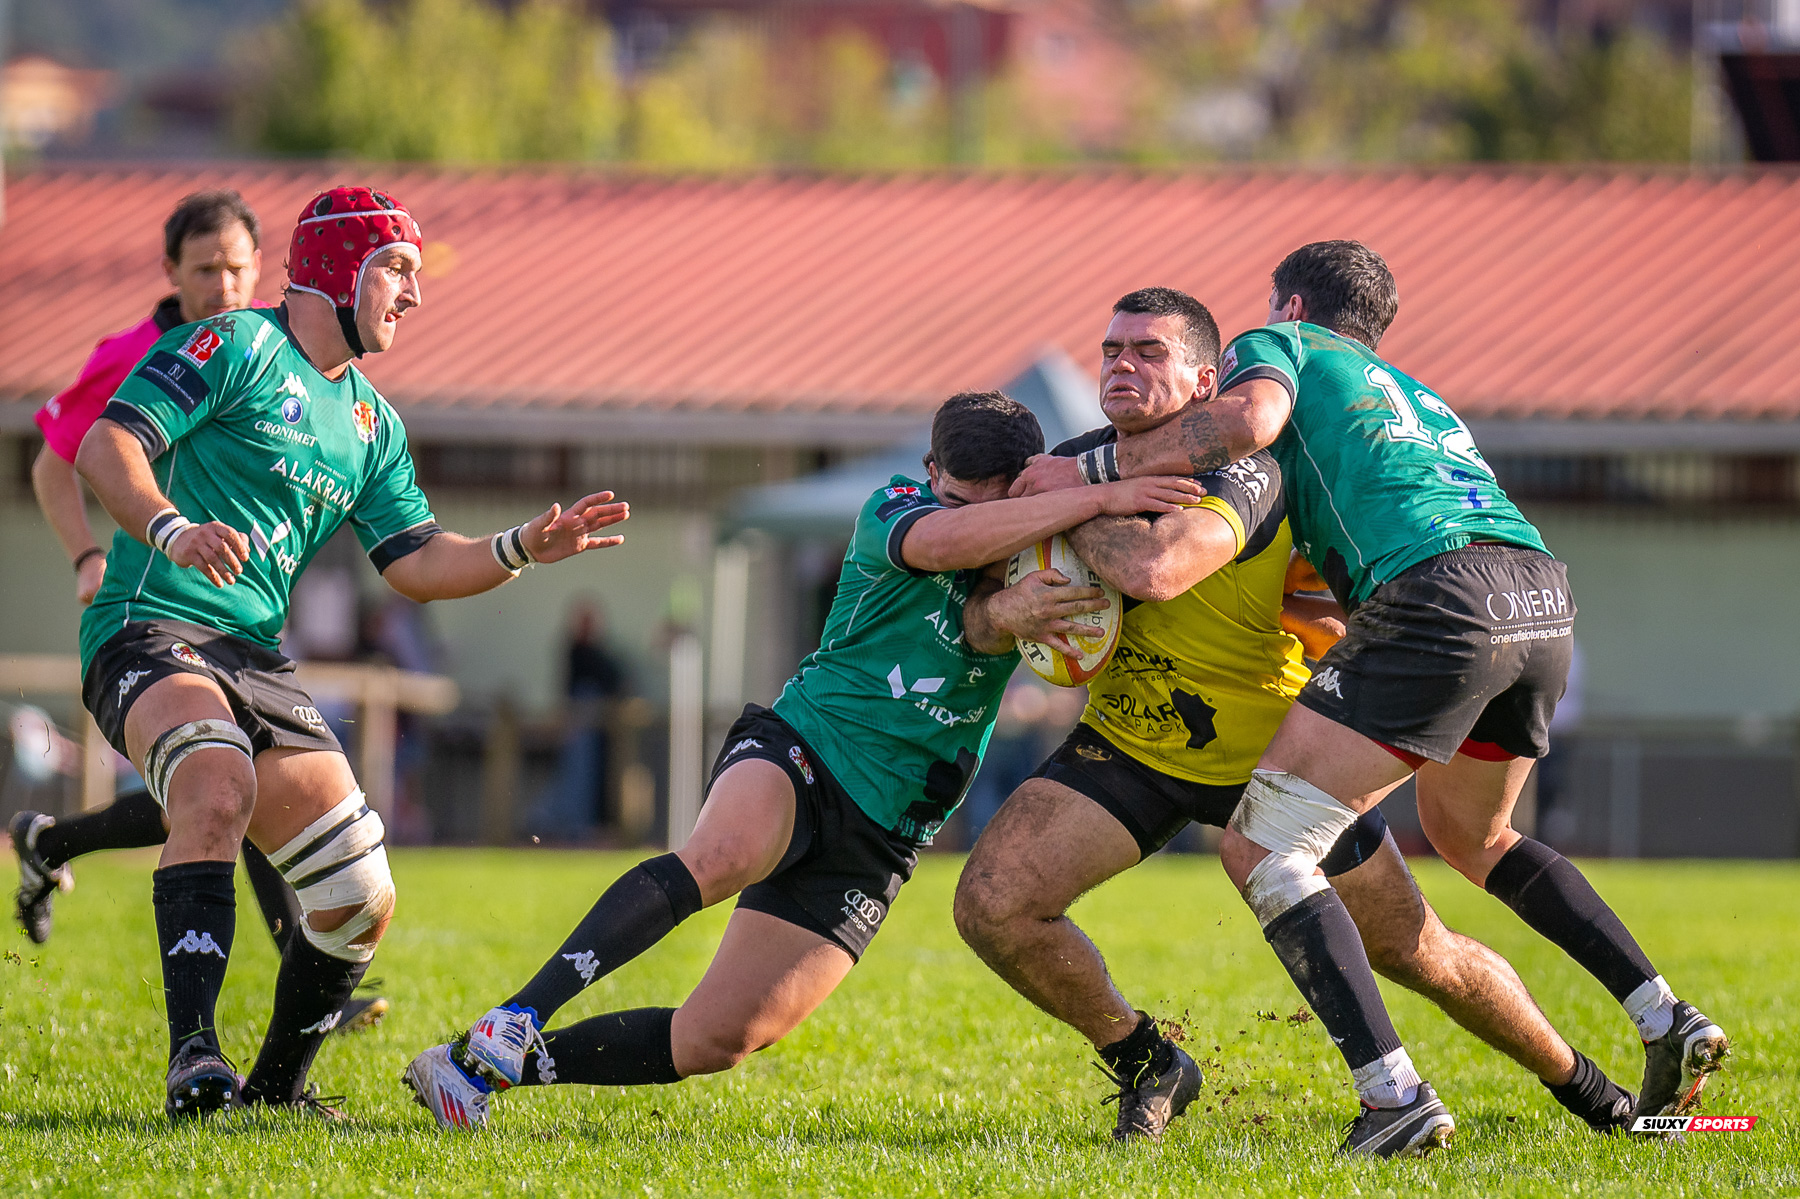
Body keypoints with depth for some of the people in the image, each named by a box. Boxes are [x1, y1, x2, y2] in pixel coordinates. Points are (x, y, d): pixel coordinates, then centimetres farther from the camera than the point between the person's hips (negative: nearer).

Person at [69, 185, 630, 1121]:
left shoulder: (372, 425, 21)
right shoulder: (236, 347, -3)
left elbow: (417, 563, 19)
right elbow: (105, 447, -13)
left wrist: (523, 549, 3)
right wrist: (173, 531, -31)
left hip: (256, 658, 8)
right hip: (151, 627, -8)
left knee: (361, 900, 2)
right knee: (219, 783, -38)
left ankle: (275, 1087, 23)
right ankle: (193, 1054, -44)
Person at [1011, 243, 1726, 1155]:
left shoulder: (1282, 345, 16)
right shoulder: (1415, 395, 37)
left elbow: (1249, 418, -7)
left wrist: (1094, 468, -1)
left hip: (1438, 594, -8)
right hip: (1544, 598, 8)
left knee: (1259, 848, -3)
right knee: (1469, 833, 34)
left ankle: (1396, 1098, -16)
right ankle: (1668, 1022, 25)